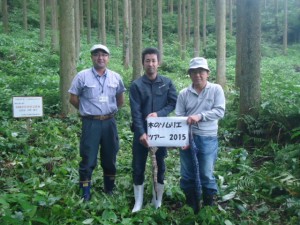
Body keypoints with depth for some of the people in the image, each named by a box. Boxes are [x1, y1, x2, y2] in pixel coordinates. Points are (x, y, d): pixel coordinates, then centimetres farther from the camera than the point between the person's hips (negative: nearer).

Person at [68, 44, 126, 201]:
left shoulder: (116, 77, 5)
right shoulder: (82, 76, -5)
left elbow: (120, 99, 19)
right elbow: (73, 99, 0)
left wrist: (111, 111, 12)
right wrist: (87, 110, 7)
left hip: (109, 122, 3)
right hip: (90, 123, -3)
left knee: (110, 158, 13)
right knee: (88, 160, 0)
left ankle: (109, 191, 29)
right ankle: (85, 195, 12)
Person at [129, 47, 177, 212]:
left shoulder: (167, 83, 2)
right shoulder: (136, 85, -4)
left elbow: (173, 102, -1)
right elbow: (135, 111, -11)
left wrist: (159, 113, -17)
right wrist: (141, 132, -21)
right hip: (141, 131, -1)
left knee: (160, 165, 10)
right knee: (138, 166, 4)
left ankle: (158, 202, 26)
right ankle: (138, 203, 18)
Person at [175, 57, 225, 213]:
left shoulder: (216, 90, -1)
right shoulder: (183, 93, 4)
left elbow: (220, 112, -11)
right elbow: (178, 117, 1)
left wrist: (200, 116, -22)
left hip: (208, 139, -2)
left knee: (207, 175, 5)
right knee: (187, 175, 10)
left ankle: (209, 207, 25)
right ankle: (191, 207, 28)